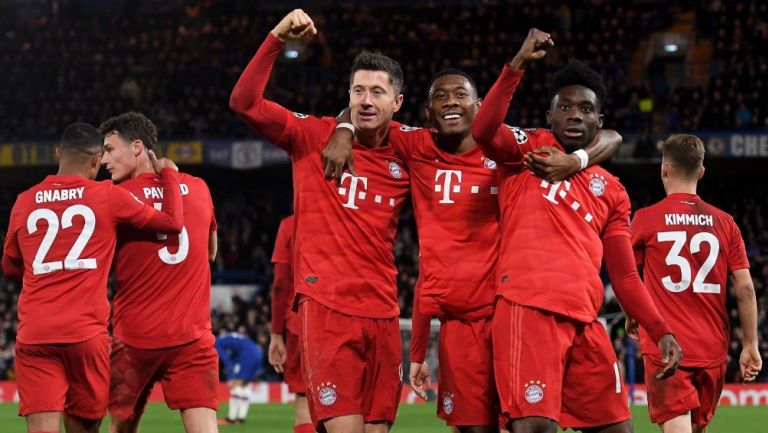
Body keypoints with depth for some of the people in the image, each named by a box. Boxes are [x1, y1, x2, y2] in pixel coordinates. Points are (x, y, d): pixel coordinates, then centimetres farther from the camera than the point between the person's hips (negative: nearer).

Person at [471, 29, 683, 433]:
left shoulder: (611, 191, 24)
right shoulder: (529, 150, 12)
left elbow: (624, 275, 21)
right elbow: (482, 130, -11)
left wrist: (660, 331, 6)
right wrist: (518, 64, -19)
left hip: (584, 320, 6)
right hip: (529, 307, -6)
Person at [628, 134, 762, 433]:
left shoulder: (646, 219, -1)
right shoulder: (724, 223, 4)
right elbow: (745, 288, 1)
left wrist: (632, 319, 30)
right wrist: (750, 345, 8)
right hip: (712, 349, 4)